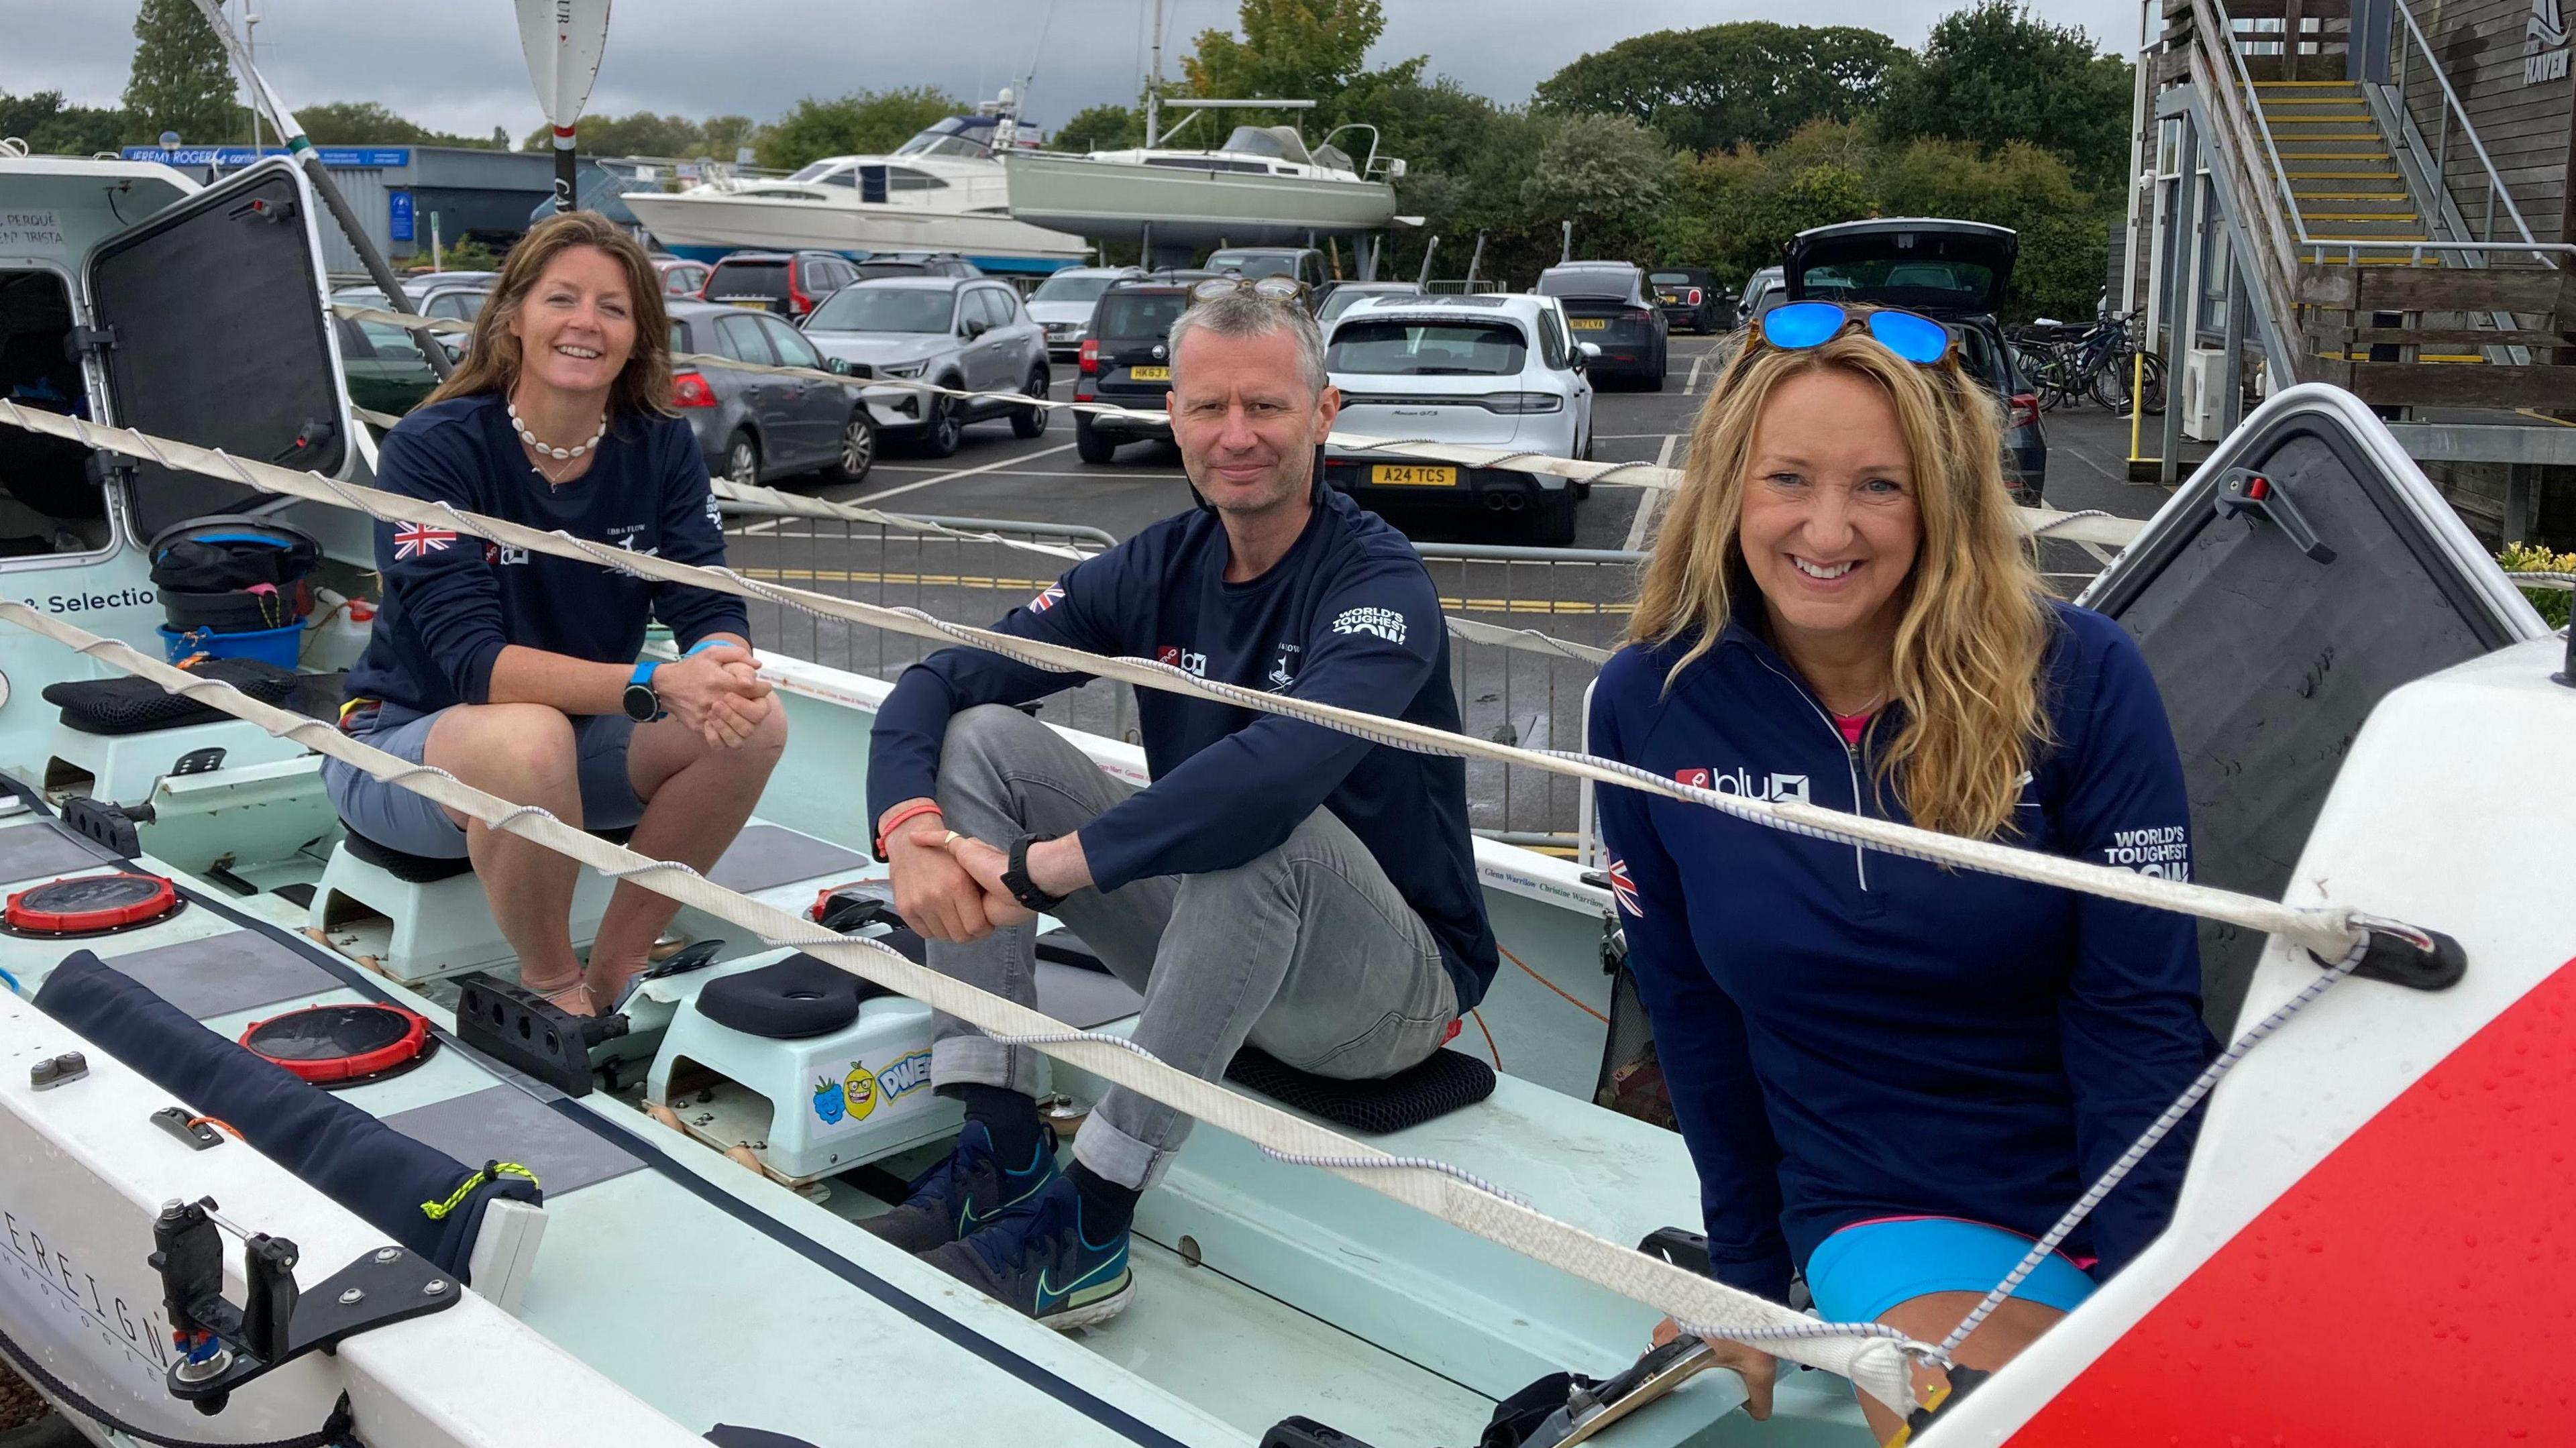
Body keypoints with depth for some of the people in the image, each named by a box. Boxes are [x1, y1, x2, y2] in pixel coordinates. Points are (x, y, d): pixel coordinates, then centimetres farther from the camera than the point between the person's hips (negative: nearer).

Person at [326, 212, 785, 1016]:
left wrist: (723, 670, -38)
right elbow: (472, 658, -28)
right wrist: (654, 684, -41)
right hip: (404, 740, -4)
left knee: (753, 723, -22)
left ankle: (617, 968, -6)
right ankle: (551, 988, -12)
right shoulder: (435, 448, -19)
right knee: (530, 738, -38)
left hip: (578, 736, 4)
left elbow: (709, 608, -13)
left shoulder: (662, 449, -5)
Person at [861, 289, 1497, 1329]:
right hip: (1208, 944, 6)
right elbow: (939, 682, -5)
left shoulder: (1379, 581, -19)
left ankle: (1090, 1227, -29)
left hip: (1393, 989, -6)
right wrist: (909, 826, -26)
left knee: (1260, 821, -38)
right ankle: (1003, 1149, -14)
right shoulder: (1157, 569, 0)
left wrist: (1041, 866, -38)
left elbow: (1282, 767, -39)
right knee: (982, 735, -6)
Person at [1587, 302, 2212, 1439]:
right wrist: (1749, 1281, 11)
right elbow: (1694, 1014, 4)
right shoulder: (1650, 706, -7)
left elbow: (2138, 1012, -8)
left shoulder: (2077, 675, -11)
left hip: (2132, 1200, 1)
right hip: (1891, 1217, 0)